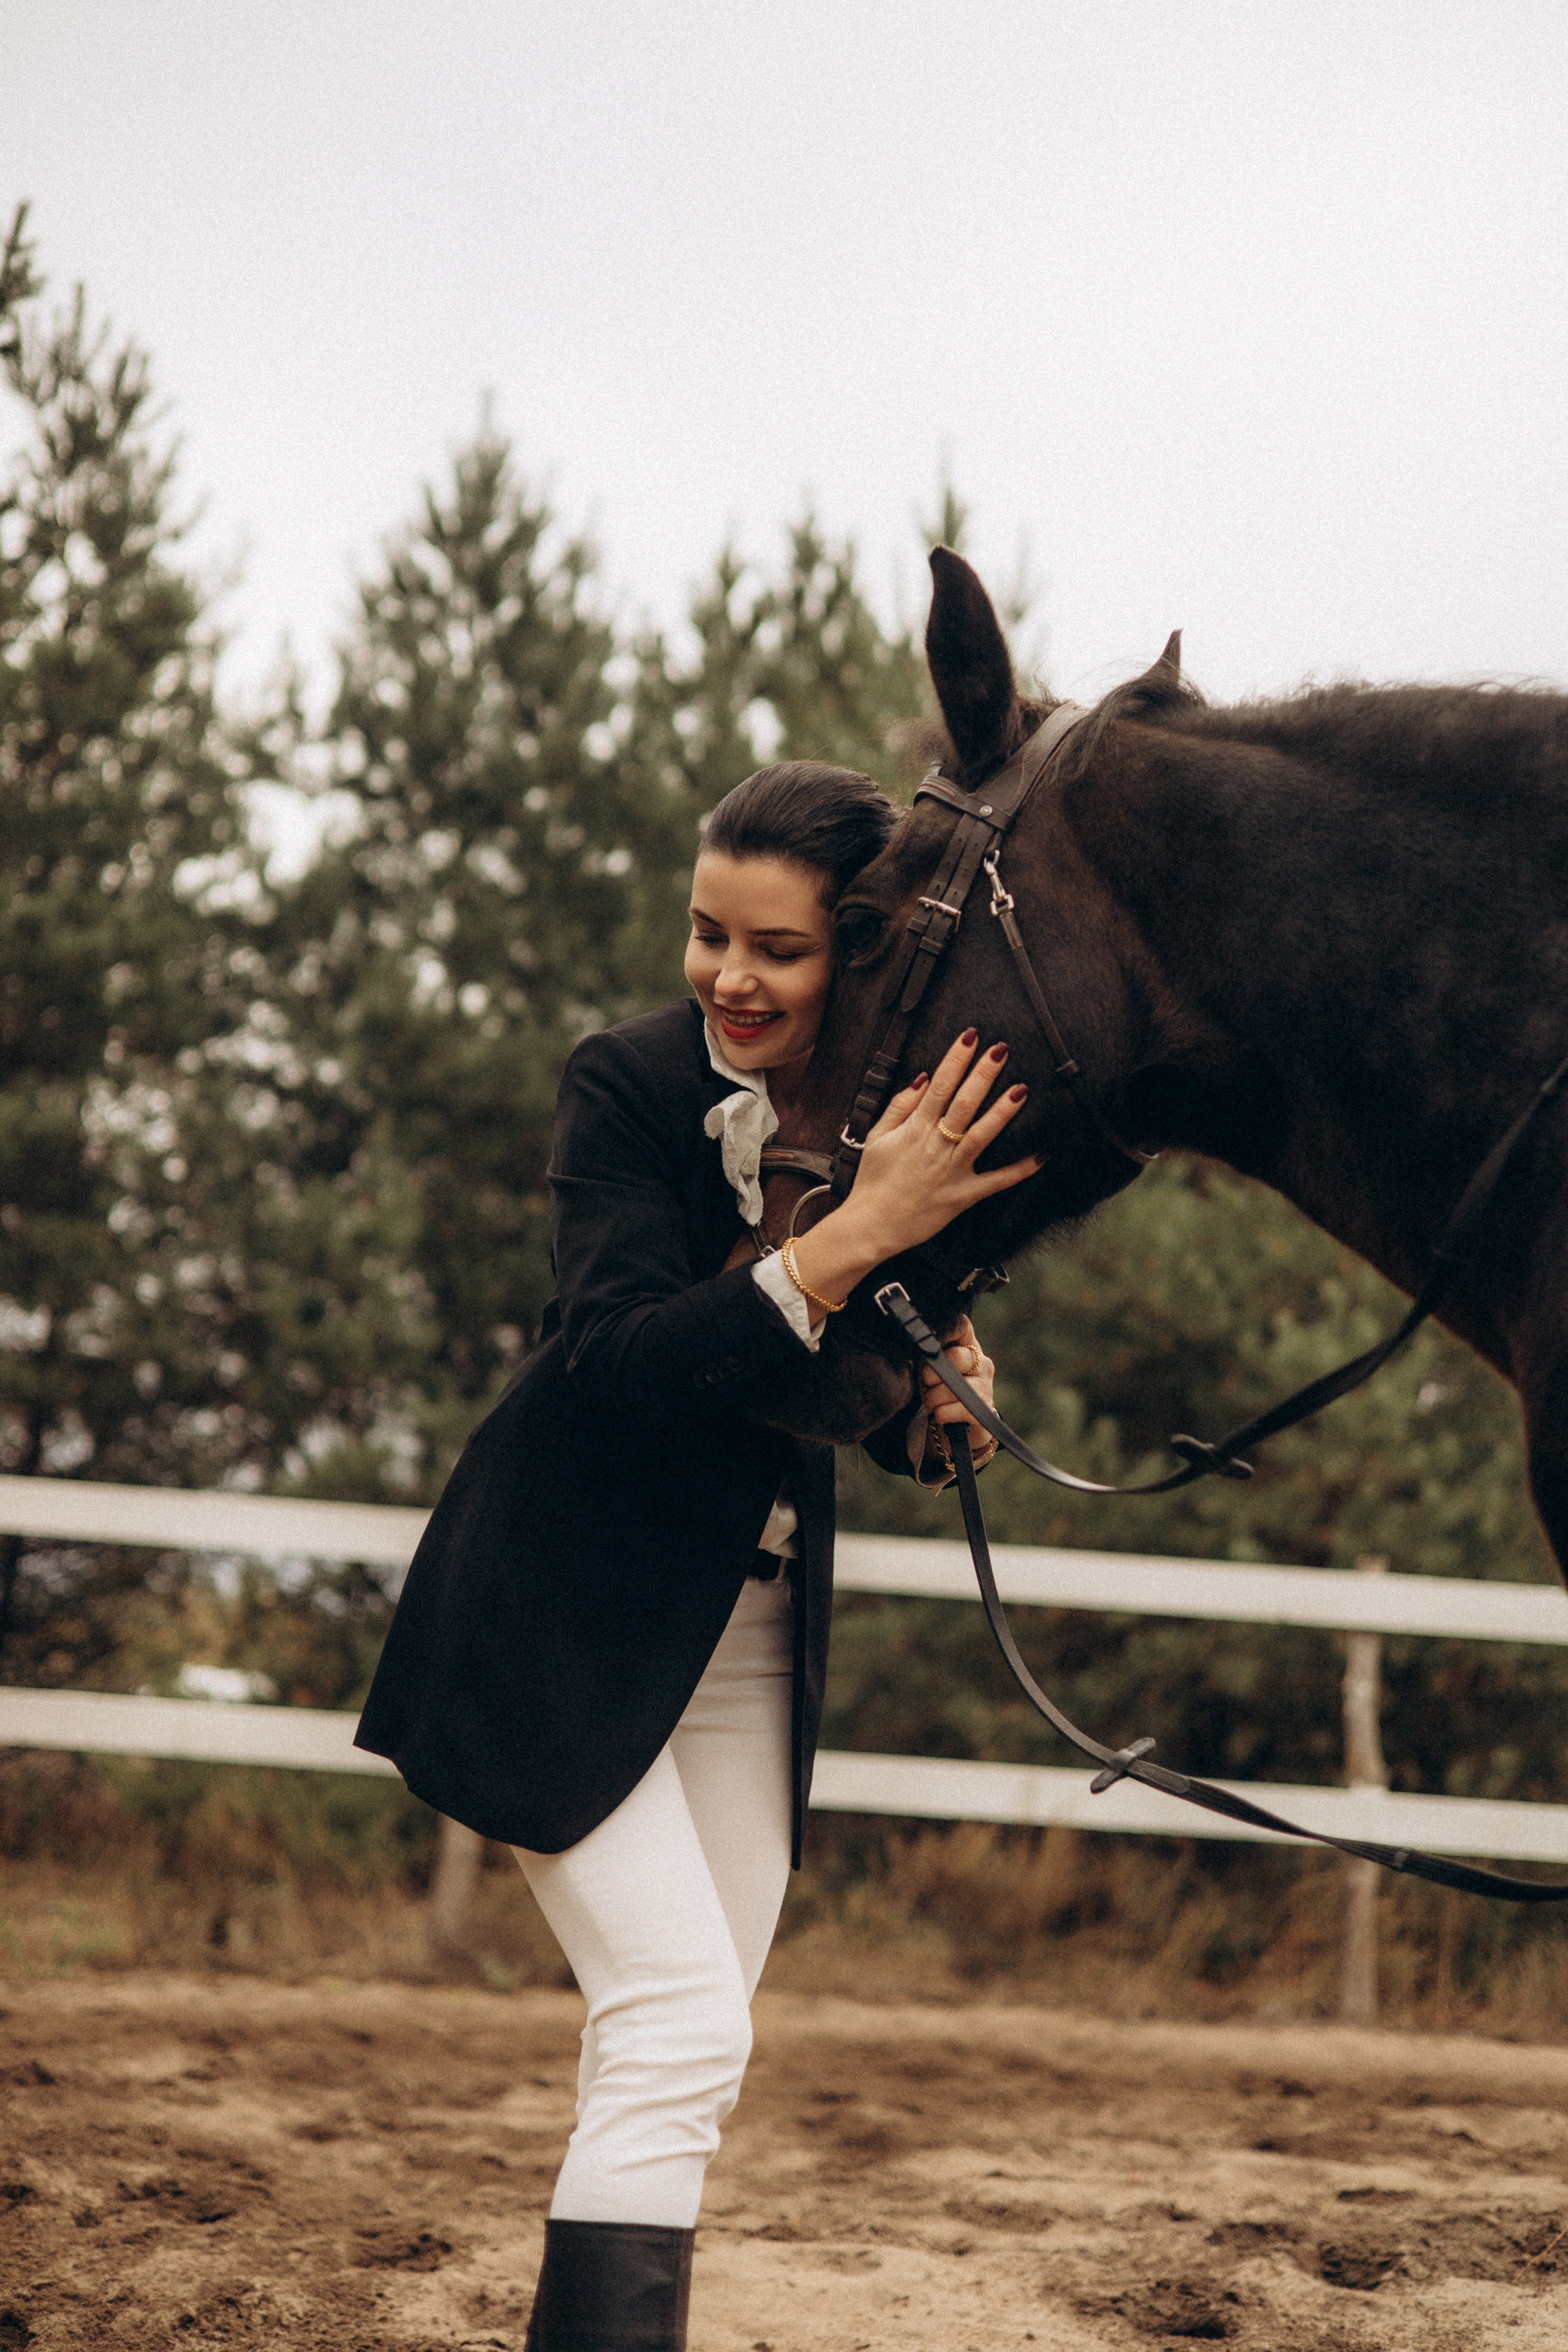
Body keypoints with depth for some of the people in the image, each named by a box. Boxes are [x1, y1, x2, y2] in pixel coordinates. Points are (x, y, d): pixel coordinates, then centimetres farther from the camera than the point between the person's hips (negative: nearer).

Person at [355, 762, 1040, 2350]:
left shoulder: (912, 1122, -2)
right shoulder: (629, 1085, -16)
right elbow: (616, 1359, -29)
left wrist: (939, 1415, -14)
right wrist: (849, 1239, -38)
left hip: (754, 1632, 6)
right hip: (572, 1620, -6)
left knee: (678, 2050, 9)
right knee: (681, 2020, -16)